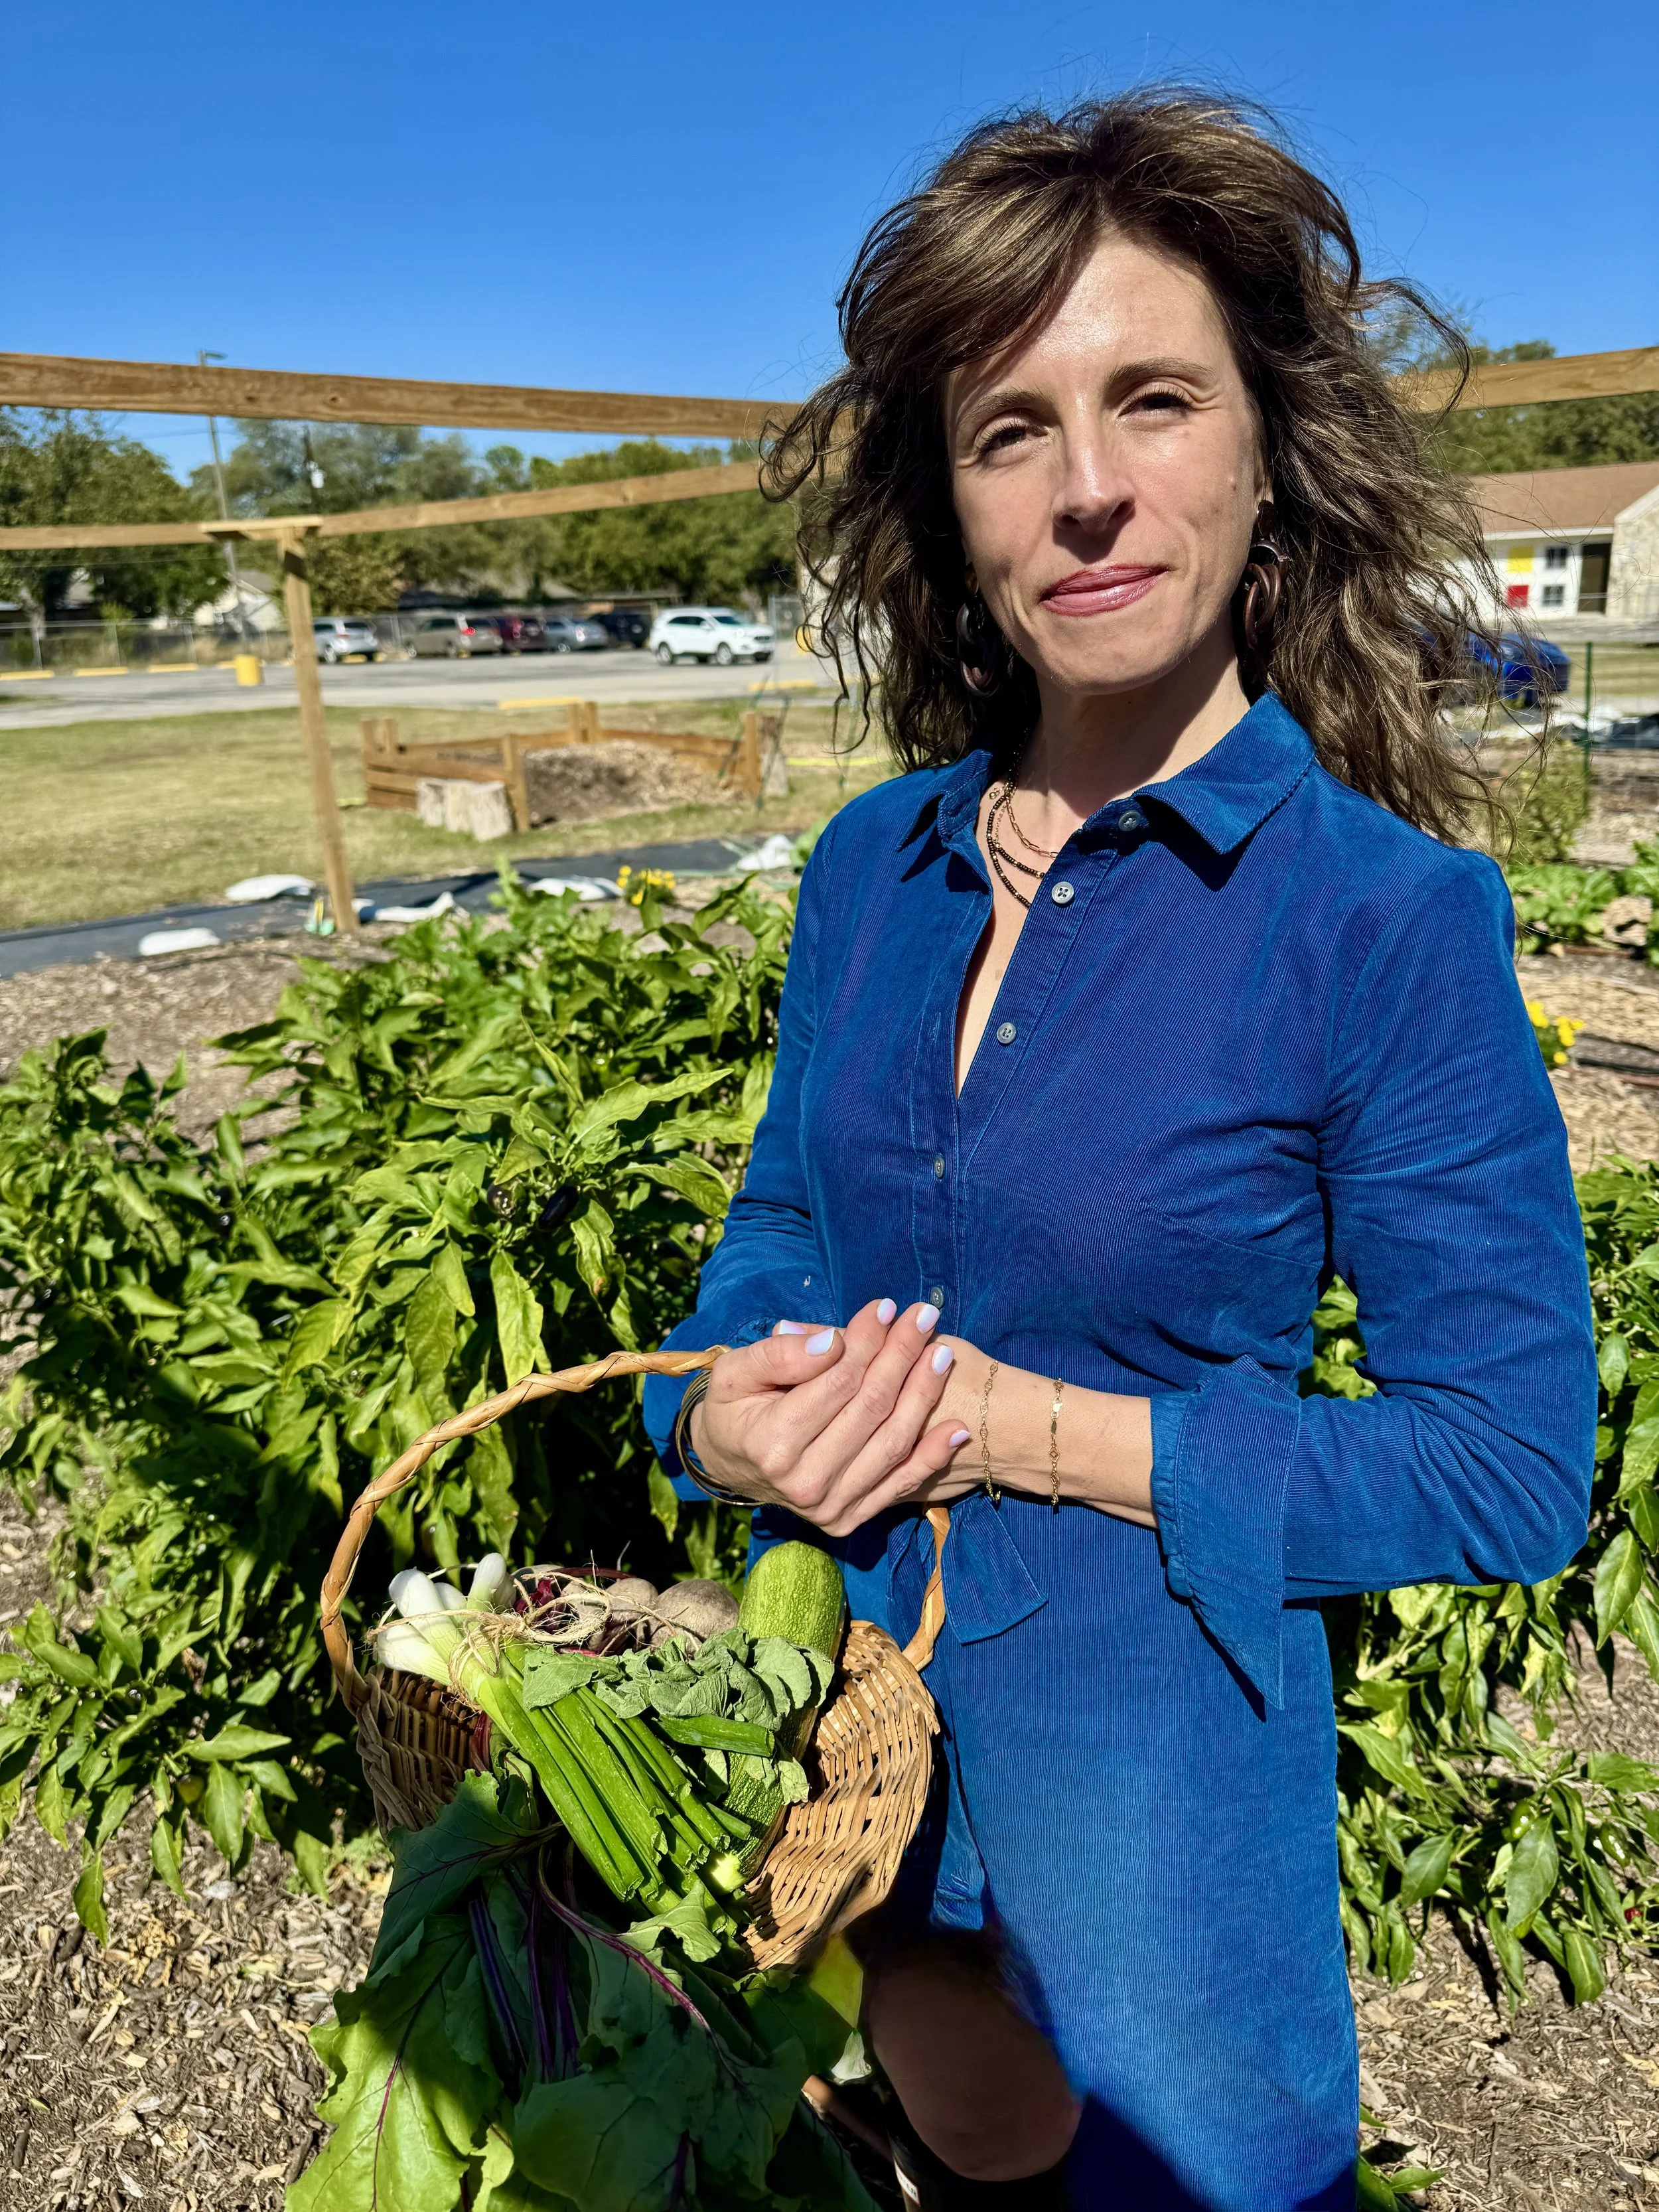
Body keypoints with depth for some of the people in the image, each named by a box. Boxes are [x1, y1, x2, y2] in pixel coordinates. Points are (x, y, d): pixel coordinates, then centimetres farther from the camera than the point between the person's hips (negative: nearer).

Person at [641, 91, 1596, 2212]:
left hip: (1146, 1737, -4)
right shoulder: (875, 862, -4)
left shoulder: (1388, 918, -20)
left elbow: (1510, 1465, -16)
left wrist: (1041, 1431, -23)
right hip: (835, 1688, 5)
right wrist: (727, 1412, -16)